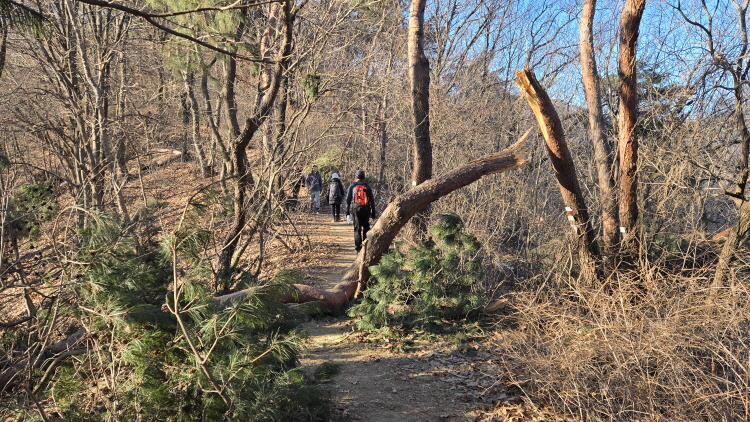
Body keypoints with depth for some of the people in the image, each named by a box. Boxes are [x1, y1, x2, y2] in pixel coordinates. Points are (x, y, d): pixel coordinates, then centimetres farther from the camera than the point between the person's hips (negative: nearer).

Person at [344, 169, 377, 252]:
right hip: (366, 210, 1)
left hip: (355, 209, -1)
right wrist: (373, 213, 10)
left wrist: (347, 211, 7)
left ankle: (358, 247, 0)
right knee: (366, 227, 15)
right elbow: (372, 200, 6)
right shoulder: (367, 186, 7)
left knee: (357, 228, 2)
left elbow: (348, 199, 1)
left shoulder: (352, 186, 3)